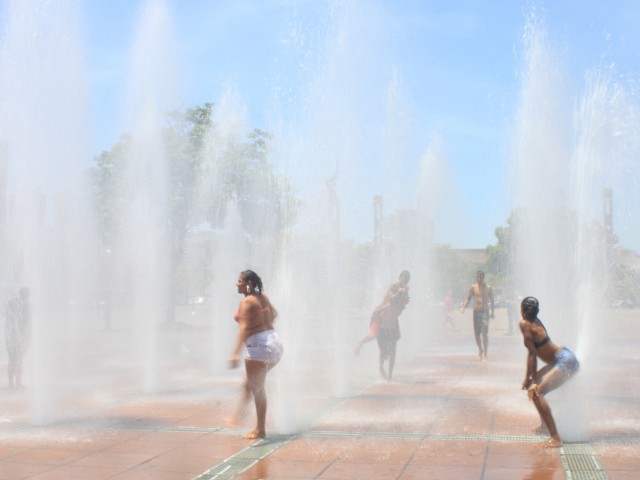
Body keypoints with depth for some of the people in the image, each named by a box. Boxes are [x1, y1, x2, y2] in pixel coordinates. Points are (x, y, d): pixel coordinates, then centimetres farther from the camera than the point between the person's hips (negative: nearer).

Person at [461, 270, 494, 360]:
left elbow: (492, 300, 8)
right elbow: (468, 299, 5)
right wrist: (463, 307, -11)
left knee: (484, 333, -12)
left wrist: (492, 312, 5)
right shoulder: (473, 287, 3)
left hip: (485, 312, -2)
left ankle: (485, 354, -10)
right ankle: (480, 350, 33)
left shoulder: (488, 288, 1)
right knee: (476, 333, 8)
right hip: (476, 311, 2)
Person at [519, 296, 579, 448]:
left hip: (565, 362, -10)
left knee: (535, 392, -21)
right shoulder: (534, 322, 10)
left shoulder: (525, 324, -16)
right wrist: (528, 378, 16)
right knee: (531, 385, 23)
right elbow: (532, 352, 13)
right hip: (562, 360, 10)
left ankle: (556, 439, -25)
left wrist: (534, 382, -13)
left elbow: (532, 354, -16)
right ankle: (545, 425, 39)